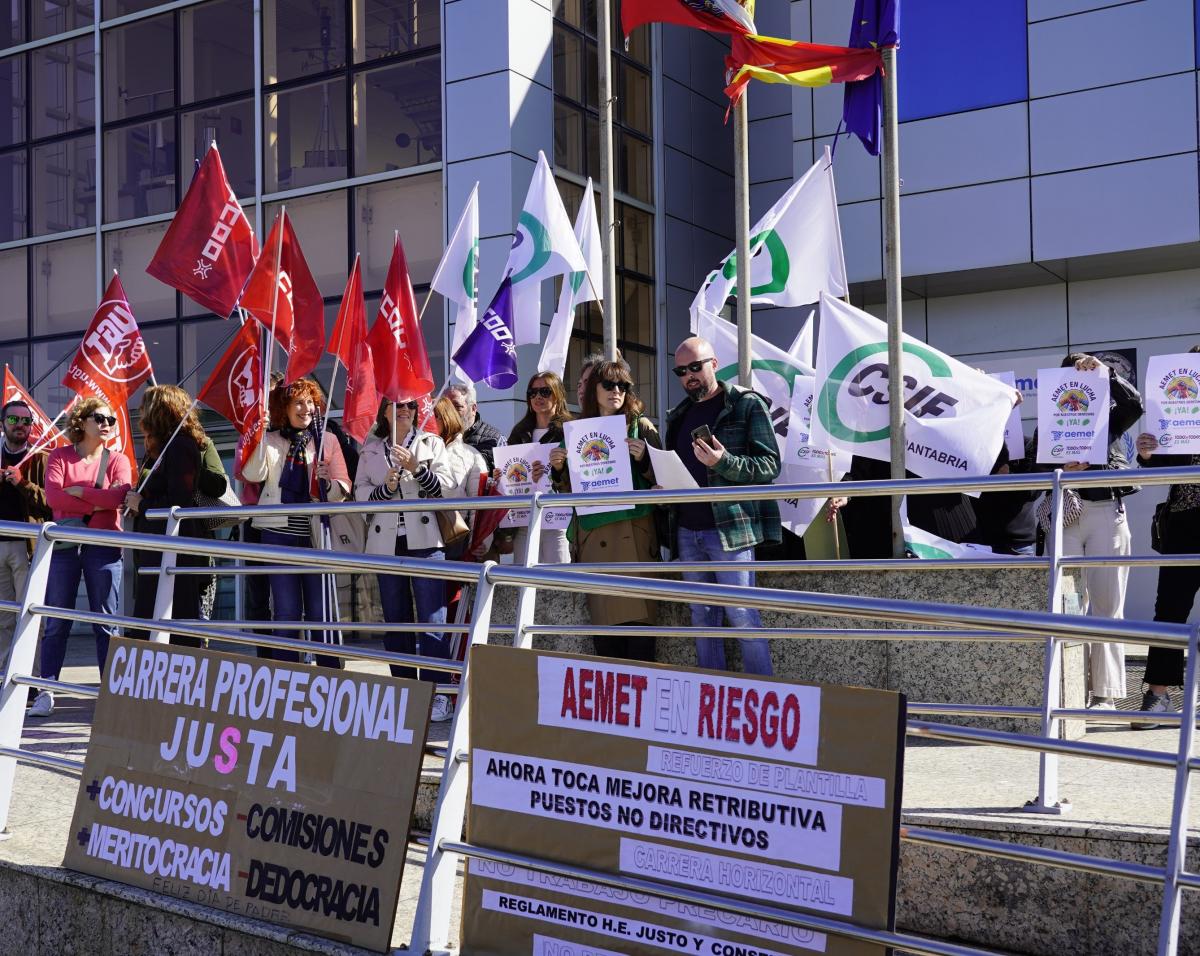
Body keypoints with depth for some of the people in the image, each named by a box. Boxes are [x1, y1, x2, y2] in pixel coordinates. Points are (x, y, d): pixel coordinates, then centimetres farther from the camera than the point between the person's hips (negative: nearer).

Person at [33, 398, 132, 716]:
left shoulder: (117, 460, 7)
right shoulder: (60, 456, 8)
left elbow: (118, 497, -11)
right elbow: (52, 496, -8)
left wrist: (77, 490, -9)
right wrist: (96, 503, -11)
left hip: (103, 545, 0)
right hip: (64, 543, 0)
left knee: (106, 623, 1)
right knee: (56, 623, 2)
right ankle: (46, 691, 5)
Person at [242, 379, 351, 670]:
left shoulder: (327, 440, 8)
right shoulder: (269, 441, 8)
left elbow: (344, 488, 4)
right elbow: (253, 474, -9)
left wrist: (326, 483, -18)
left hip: (315, 533, 0)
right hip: (279, 533, 0)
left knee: (320, 610, 3)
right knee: (286, 609, 2)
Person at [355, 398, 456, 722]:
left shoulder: (431, 444, 9)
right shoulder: (370, 450, 15)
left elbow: (446, 489, 0)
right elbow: (360, 493, 9)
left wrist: (417, 468, -14)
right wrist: (385, 488, -10)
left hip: (424, 540, -3)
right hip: (386, 543, 3)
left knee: (431, 620, -9)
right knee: (395, 619, 5)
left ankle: (437, 694, -8)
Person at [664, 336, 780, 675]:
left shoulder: (746, 405, -2)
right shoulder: (678, 415, 18)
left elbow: (770, 465, -9)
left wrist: (724, 462, -23)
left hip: (730, 527, -6)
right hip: (687, 530, 7)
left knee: (742, 615, -8)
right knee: (702, 617, 9)